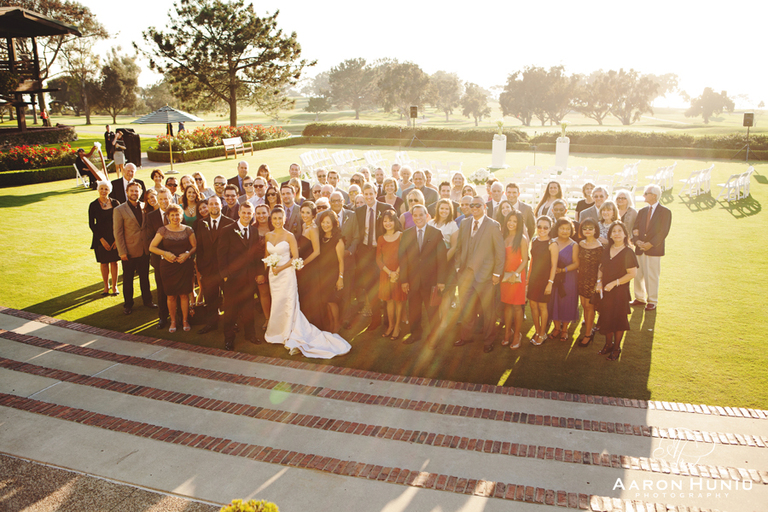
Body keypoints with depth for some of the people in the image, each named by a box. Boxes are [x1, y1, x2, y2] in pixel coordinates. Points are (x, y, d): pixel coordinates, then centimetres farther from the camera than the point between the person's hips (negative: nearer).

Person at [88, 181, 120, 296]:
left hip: (114, 237, 1)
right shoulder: (93, 205, -3)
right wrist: (102, 239, -9)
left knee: (114, 261, 4)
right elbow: (91, 224, -2)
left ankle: (114, 286, 15)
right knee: (104, 262, 6)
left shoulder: (115, 203, 0)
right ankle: (106, 286, 21)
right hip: (101, 238, 0)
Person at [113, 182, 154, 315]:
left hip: (144, 250, 3)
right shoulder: (119, 210, -6)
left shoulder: (144, 207, 5)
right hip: (129, 251, -3)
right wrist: (122, 252, -11)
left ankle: (147, 300, 28)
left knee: (145, 277, 14)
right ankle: (128, 304, 21)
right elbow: (117, 233, -7)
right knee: (128, 279, 8)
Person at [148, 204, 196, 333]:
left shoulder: (188, 230, 3)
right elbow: (151, 247, 0)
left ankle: (185, 320, 18)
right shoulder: (163, 230, 0)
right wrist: (165, 253, -14)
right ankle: (173, 321, 21)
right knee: (171, 296, 4)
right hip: (168, 267, 0)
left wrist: (187, 254, -12)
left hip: (185, 265, 0)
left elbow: (195, 246, 7)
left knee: (184, 294, 2)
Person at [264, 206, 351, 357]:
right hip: (273, 274, 5)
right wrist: (270, 266, 0)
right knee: (276, 304, 6)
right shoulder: (268, 236, 10)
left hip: (286, 273, -5)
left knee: (287, 304, -6)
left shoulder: (289, 236, -5)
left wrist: (280, 268, -14)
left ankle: (292, 339, 4)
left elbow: (295, 257, -7)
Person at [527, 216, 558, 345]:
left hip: (544, 278, -5)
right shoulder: (534, 242, 6)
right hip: (533, 277, 5)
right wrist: (528, 277, 12)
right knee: (533, 305, 8)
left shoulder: (552, 245, -11)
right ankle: (537, 332, 23)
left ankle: (542, 334, 18)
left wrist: (550, 282, -15)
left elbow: (554, 265, -12)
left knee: (542, 306, 3)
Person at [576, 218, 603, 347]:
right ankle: (589, 329, 26)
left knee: (589, 306, 3)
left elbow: (601, 266, -13)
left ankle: (588, 334, 14)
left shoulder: (599, 246, -14)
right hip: (582, 278, 6)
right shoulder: (581, 244, 5)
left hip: (592, 279, -6)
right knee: (584, 305, 11)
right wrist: (578, 277, 9)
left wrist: (599, 283, -15)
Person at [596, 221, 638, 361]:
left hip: (620, 291, -5)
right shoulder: (607, 250, 6)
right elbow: (601, 268, 13)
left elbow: (632, 273, -14)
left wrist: (614, 283, -17)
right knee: (606, 318, 11)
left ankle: (616, 348, 19)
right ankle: (608, 344, 29)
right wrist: (599, 281, -4)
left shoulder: (628, 252, -11)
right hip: (605, 291, 5)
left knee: (618, 319, 4)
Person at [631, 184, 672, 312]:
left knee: (652, 276, -2)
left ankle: (652, 301, 9)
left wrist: (650, 244, -17)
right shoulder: (642, 211, 13)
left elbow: (663, 232, -10)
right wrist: (637, 241, -9)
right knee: (638, 274, 9)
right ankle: (640, 298, 24)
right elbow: (635, 228, 9)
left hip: (654, 249, -5)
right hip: (640, 248, 5)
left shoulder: (665, 212, -3)